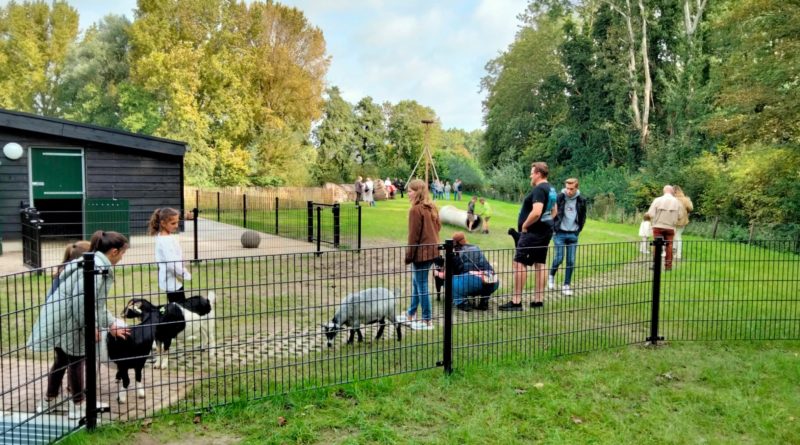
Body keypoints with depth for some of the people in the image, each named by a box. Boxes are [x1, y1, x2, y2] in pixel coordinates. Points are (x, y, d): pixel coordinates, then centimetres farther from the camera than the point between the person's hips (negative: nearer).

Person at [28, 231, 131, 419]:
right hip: (64, 320, -10)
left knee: (63, 359, 21)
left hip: (61, 318, 10)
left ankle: (49, 400, 35)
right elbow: (82, 300, -27)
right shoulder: (95, 267, -22)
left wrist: (111, 324, 15)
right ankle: (78, 405, 16)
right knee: (75, 360, 4)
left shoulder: (99, 266, 10)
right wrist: (92, 325, -17)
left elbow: (97, 302, 16)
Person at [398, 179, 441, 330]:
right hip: (432, 250, 9)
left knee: (421, 286, 0)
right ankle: (411, 314, 32)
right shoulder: (432, 208, 9)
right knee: (417, 283, 20)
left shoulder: (415, 210, -17)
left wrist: (408, 256, -10)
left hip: (421, 253, -9)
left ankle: (427, 321, 8)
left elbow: (414, 235, -17)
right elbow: (438, 227, 17)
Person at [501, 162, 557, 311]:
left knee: (520, 263, -8)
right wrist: (546, 222, 18)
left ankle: (516, 301, -8)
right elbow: (554, 211, 25)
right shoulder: (551, 190, 14)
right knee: (540, 263, 12)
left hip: (533, 232, -10)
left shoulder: (539, 189, -18)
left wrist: (524, 225, -17)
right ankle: (539, 299, 16)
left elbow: (536, 212, -29)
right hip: (546, 231, 10)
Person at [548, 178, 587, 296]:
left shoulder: (581, 201, -1)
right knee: (559, 258, -6)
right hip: (560, 233, -2)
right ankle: (551, 275, 23)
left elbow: (583, 217, 12)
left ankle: (566, 285, 12)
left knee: (571, 261, 1)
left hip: (573, 235, 2)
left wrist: (578, 230, 7)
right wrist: (554, 228, -2)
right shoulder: (559, 198, -9)